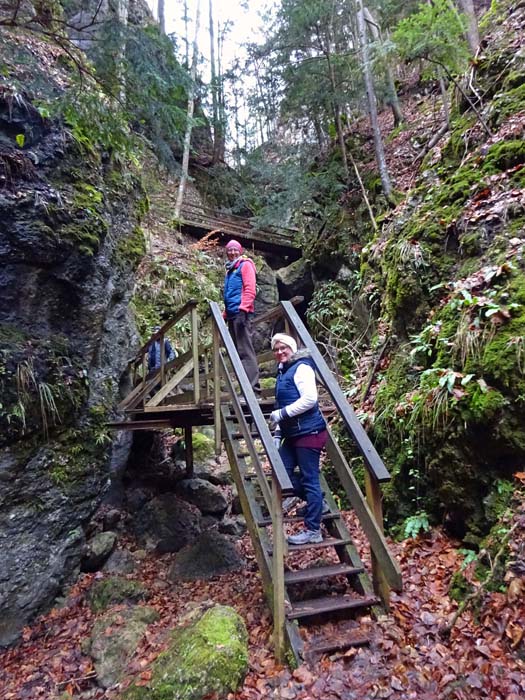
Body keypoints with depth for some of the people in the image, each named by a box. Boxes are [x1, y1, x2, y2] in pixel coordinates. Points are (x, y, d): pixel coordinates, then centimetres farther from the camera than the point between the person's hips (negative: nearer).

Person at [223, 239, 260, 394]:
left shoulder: (245, 265, 3)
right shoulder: (230, 270, 26)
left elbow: (250, 289, -9)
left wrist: (243, 308, -19)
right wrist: (226, 314, 19)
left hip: (241, 312, -8)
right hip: (232, 314, 8)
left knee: (245, 350, -13)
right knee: (237, 351, 6)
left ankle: (252, 386, -14)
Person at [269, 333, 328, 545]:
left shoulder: (301, 368, -11)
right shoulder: (283, 371, 16)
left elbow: (310, 399, -21)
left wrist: (282, 413, -19)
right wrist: (279, 431, 17)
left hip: (308, 432, -9)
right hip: (292, 434, 10)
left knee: (309, 479, -2)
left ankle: (313, 530, 10)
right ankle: (317, 503, 28)